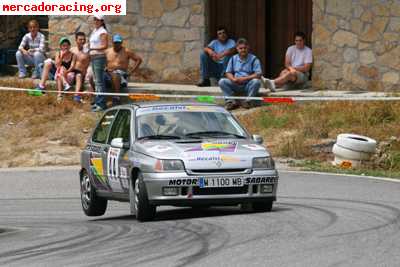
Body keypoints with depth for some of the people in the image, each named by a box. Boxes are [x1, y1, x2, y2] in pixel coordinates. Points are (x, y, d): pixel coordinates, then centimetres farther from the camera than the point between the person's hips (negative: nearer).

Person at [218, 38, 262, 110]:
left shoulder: (253, 59, -2)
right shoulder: (233, 59, 10)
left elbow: (258, 74, -11)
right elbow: (228, 73, 10)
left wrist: (245, 78, -20)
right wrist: (233, 79, -13)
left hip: (248, 85, -3)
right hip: (236, 85, 3)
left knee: (256, 82, -34)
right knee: (222, 82, -18)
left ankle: (249, 101, -26)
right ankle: (230, 101, -26)